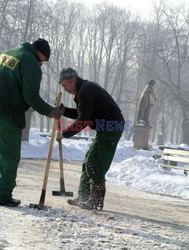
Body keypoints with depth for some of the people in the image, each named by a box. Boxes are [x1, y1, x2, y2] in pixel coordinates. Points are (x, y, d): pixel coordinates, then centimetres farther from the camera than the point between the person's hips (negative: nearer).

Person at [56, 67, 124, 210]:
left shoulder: (85, 90, -17)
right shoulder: (86, 88, 17)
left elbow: (82, 121, -20)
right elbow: (81, 114, 20)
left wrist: (65, 133, -12)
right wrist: (64, 110, 6)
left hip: (111, 128, -11)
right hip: (107, 128, 11)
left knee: (94, 164, -11)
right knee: (88, 162, 13)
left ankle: (96, 200, -7)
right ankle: (83, 197, 19)